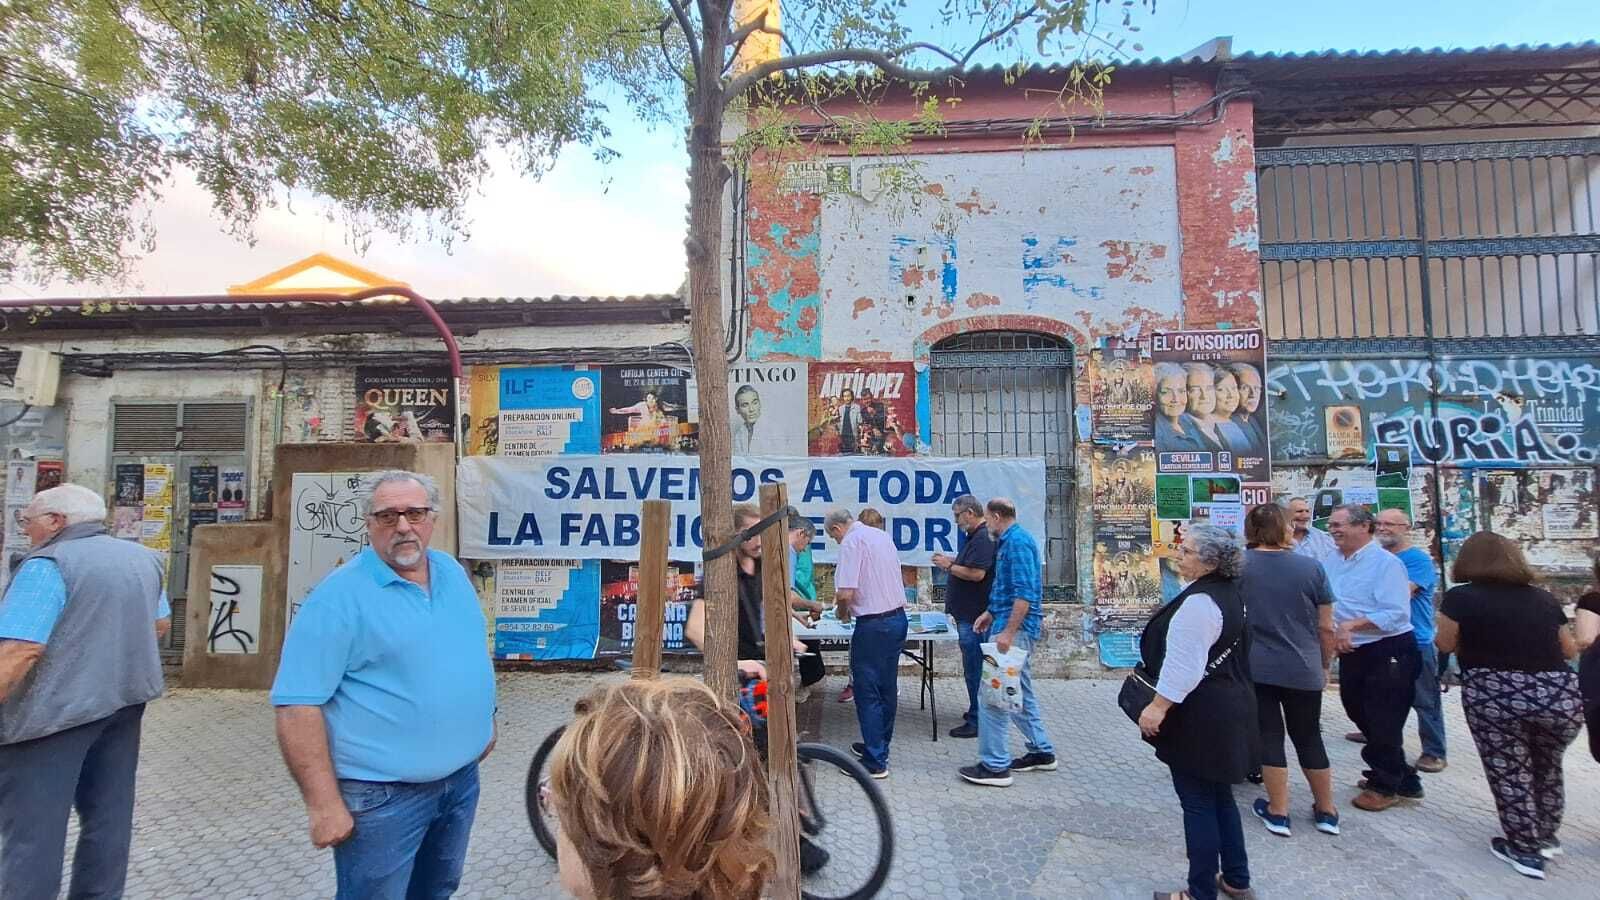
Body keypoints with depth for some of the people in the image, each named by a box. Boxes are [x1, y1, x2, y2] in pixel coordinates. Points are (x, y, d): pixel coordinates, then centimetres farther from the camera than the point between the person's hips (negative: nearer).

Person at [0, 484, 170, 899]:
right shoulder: (143, 558, 8)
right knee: (109, 815, 15)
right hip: (125, 699, 7)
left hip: (55, 709, -7)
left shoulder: (49, 564, -15)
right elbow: (160, 624, 18)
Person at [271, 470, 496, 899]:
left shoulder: (453, 573, 3)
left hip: (462, 778, 6)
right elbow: (298, 706, -19)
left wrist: (486, 717, 17)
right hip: (383, 795, -6)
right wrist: (324, 804, -21)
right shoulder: (340, 596, -17)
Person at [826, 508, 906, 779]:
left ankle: (875, 762, 7)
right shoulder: (882, 535, 13)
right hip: (898, 617, 9)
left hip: (874, 625, -9)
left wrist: (842, 610, 1)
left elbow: (845, 593, -20)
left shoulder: (852, 542, -13)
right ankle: (879, 746, 31)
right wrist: (850, 603, 22)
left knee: (867, 693, 1)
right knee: (887, 689, 17)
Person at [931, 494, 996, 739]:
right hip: (968, 614, 11)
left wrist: (949, 566, -14)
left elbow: (976, 574, -27)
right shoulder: (974, 536, 14)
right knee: (974, 668, 18)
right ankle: (978, 712, 29)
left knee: (974, 669, -3)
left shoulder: (984, 538, -19)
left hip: (974, 616, -11)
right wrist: (950, 561, 8)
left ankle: (977, 722, 4)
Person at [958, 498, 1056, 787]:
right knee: (1021, 692, 18)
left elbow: (1024, 592, -24)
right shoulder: (1011, 540, 16)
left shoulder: (1017, 541, -16)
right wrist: (992, 614, 22)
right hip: (1016, 625, 11)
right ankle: (1042, 752, 29)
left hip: (1015, 627, -11)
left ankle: (995, 766, -1)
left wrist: (1008, 632, -26)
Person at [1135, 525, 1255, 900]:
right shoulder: (1230, 592, 8)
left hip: (1200, 713, -10)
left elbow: (1185, 665, -26)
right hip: (1228, 704, 10)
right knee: (1220, 795, 22)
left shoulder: (1199, 602, -24)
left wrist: (1158, 707, -21)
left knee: (1198, 802, 2)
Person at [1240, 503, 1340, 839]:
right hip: (1303, 670, 2)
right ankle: (1326, 812, 30)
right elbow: (1326, 627, 3)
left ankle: (1278, 812, 16)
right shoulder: (1311, 567, -3)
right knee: (1309, 737, 17)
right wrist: (1325, 665, 17)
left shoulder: (1237, 565, -6)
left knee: (1269, 736, 8)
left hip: (1255, 668, -2)